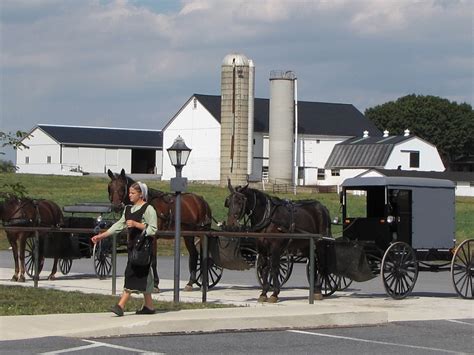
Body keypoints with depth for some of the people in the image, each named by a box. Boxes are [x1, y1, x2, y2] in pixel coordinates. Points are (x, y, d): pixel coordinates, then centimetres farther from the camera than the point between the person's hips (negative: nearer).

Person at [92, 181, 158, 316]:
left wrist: (136, 224, -22)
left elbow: (153, 229, -13)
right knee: (143, 276, 11)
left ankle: (121, 306, -17)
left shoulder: (148, 209, -9)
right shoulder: (128, 209, 15)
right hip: (132, 246, 8)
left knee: (132, 275, -12)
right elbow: (119, 225, 17)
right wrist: (101, 236, 11)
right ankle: (149, 306, 18)